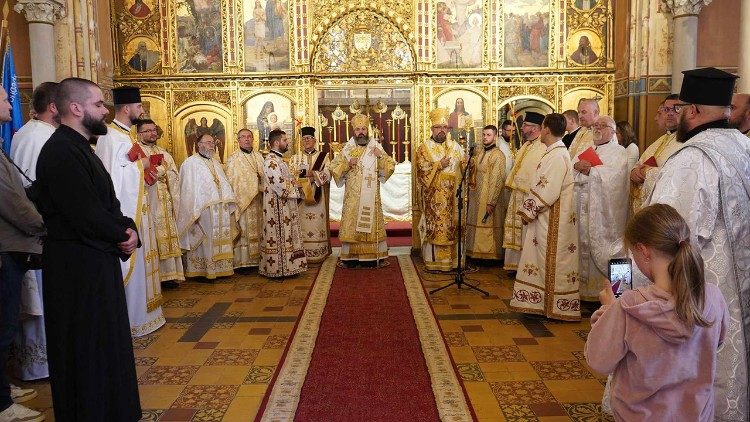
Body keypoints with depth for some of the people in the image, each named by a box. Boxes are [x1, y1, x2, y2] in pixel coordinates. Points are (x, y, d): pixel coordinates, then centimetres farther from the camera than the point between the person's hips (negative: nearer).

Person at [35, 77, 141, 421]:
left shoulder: (78, 147, 14)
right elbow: (86, 215, -24)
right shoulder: (61, 151, -19)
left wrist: (126, 229, -5)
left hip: (96, 262, 10)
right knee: (87, 350, 2)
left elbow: (107, 202, 13)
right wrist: (123, 234, -8)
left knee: (103, 346, 19)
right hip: (78, 267, -10)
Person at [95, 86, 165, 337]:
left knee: (138, 263, 15)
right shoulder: (110, 137, -16)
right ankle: (130, 320, 7)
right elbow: (112, 176, -23)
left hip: (136, 210, 10)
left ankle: (140, 313, 25)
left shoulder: (124, 135, 16)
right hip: (124, 212, -10)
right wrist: (140, 165, -16)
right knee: (129, 265, -3)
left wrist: (143, 168, 8)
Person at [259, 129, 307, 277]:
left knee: (285, 236, 13)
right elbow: (281, 185, -24)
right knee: (279, 236, -3)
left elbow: (288, 179, 22)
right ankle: (278, 269, 4)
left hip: (285, 206, 10)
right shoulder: (271, 162, -18)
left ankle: (284, 265, 21)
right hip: (278, 207, -10)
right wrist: (297, 192, -11)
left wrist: (295, 181, 3)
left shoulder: (278, 159, 15)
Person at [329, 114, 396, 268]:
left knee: (371, 222, -1)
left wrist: (381, 156, -13)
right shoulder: (347, 149, 7)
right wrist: (347, 164, -11)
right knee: (352, 223, -2)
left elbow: (391, 166, 3)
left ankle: (370, 257, 6)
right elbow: (334, 168, 5)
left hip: (371, 195, 0)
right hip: (353, 195, 0)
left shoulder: (375, 147, 6)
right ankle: (351, 257, 3)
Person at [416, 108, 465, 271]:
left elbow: (465, 166, 11)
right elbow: (422, 171, -11)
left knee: (452, 227, 6)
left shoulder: (455, 146, 12)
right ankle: (434, 262, 5)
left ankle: (452, 259, 14)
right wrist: (440, 165, -16)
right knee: (434, 227, -2)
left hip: (452, 196, 4)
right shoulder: (424, 148, -1)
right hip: (433, 196, -4)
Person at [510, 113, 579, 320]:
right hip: (545, 216, 10)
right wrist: (528, 208, 12)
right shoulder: (553, 153, 12)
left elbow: (548, 192, -23)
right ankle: (540, 302, 21)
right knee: (544, 260, 13)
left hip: (553, 218, -10)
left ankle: (552, 306, 9)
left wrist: (529, 210, -15)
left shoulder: (557, 156, -18)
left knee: (549, 261, -1)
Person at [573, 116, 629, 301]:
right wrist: (577, 166, -11)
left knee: (601, 247, -5)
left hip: (603, 210, -5)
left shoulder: (618, 152, 2)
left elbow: (612, 177, -15)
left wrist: (589, 170, -8)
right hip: (583, 208, 6)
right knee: (584, 245, 5)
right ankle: (586, 288, 12)